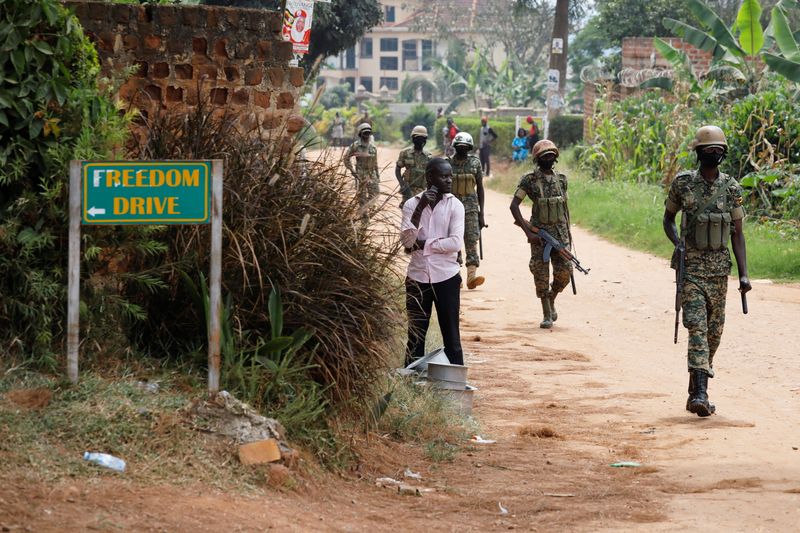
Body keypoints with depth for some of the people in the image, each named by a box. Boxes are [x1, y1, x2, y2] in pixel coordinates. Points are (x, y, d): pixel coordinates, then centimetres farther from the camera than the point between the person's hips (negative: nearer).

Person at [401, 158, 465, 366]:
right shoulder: (412, 204, 0)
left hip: (446, 278, -1)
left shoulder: (455, 205, -3)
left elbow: (456, 242, -14)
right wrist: (420, 207, -19)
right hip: (417, 278, 1)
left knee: (451, 336, 3)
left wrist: (421, 244, -14)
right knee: (415, 335, 7)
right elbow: (406, 240, -12)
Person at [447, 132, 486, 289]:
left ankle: (471, 276, -20)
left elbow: (480, 188, 7)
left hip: (471, 206, 0)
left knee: (472, 240, -11)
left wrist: (481, 212, 4)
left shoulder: (475, 163, 4)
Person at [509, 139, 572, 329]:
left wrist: (568, 231, 13)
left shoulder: (561, 179, 10)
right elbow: (514, 205, -8)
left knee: (564, 271, -5)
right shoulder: (529, 180, -4)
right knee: (541, 274, -3)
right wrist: (527, 232, -14)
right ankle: (547, 314, 6)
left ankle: (551, 299, 23)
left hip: (561, 232, 3)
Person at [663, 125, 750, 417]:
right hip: (691, 267, -3)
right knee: (697, 328, -14)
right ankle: (700, 394, -23)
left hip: (719, 269, 3)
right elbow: (668, 219, 11)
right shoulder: (683, 184, -2)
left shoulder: (732, 188, 3)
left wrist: (743, 273, -2)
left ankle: (696, 390, 25)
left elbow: (737, 232, 6)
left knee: (714, 332, 9)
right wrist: (677, 242, -10)